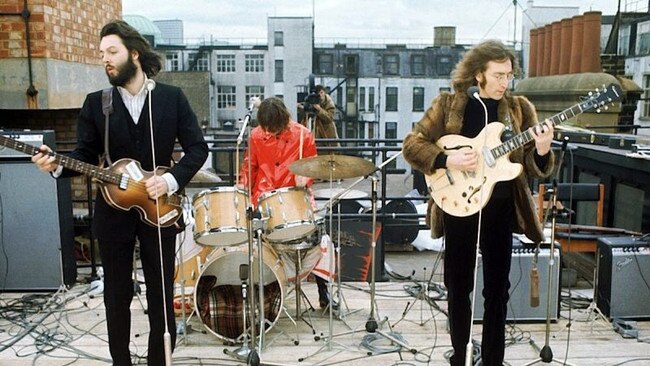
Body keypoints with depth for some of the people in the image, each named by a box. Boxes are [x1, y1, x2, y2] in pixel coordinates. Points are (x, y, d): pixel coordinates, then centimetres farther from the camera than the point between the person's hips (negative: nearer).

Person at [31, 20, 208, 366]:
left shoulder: (172, 97, -2)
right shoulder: (95, 102, 2)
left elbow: (197, 148, -3)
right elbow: (85, 154, 2)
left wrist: (171, 180, -16)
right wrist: (58, 165, -18)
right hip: (113, 212, 2)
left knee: (161, 295, 8)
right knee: (117, 296, 13)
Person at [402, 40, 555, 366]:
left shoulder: (520, 108, 3)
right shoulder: (447, 104, -1)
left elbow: (533, 168, 1)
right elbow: (412, 144, -3)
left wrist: (542, 151, -21)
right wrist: (448, 160, -18)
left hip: (500, 209, 1)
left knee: (497, 289, 9)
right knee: (458, 285, 10)